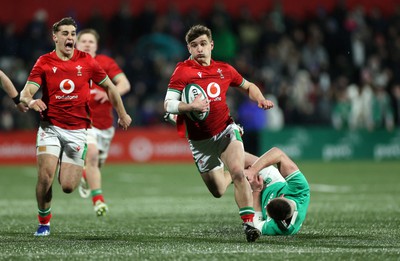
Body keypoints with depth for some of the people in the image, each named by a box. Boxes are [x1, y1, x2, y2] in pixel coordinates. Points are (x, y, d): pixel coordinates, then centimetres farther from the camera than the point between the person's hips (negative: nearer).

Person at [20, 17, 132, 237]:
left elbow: (109, 87, 13)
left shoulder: (87, 61, 1)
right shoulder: (44, 63, -2)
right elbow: (25, 93, -10)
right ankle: (44, 222, 4)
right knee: (45, 175, -19)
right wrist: (30, 101, -33)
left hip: (77, 130, 1)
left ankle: (76, 168, 33)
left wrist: (122, 114, 18)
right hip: (50, 127, -1)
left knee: (68, 187, -6)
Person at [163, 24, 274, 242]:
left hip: (226, 130, 1)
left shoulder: (224, 69, 4)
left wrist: (260, 100, 1)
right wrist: (190, 106, -33)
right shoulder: (183, 71, -8)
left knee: (238, 173, -25)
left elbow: (248, 86, 22)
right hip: (200, 140, -1)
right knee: (218, 191, 8)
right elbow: (168, 105, -15)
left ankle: (249, 223, -21)